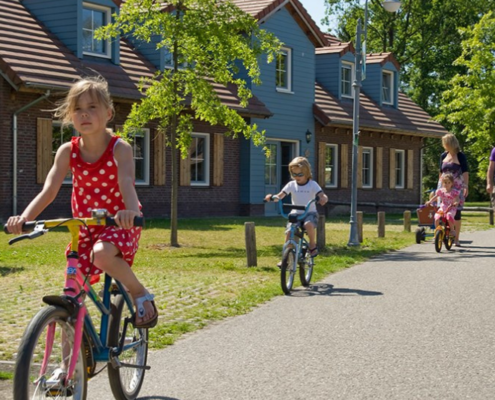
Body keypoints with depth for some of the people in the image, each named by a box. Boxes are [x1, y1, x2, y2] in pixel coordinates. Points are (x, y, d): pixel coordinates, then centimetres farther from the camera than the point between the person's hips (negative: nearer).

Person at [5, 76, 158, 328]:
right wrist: (24, 218, -32)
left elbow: (126, 183, -31)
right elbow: (48, 191, -13)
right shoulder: (68, 151, -5)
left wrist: (131, 211, -54)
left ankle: (141, 295, -12)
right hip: (85, 227, 4)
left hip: (119, 224, -4)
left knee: (102, 254, -36)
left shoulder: (119, 148, -14)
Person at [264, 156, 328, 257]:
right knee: (289, 232, -16)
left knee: (309, 224, -36)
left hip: (310, 213, -3)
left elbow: (322, 195, -13)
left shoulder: (312, 184, -2)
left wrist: (323, 198, -38)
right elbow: (280, 195, -4)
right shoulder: (291, 185, 4)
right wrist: (272, 197, -26)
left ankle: (312, 245, -11)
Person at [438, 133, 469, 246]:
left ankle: (456, 239, 3)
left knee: (456, 212, -3)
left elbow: (465, 172, -6)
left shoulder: (461, 156, -3)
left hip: (457, 187, -4)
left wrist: (466, 187, -15)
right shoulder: (443, 156, 9)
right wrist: (439, 185, 16)